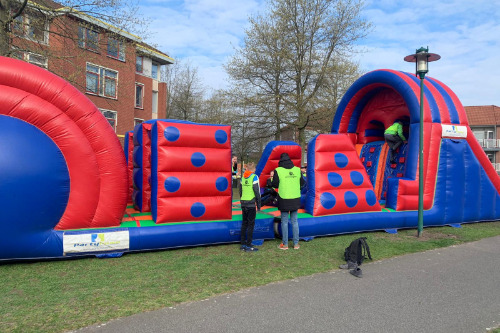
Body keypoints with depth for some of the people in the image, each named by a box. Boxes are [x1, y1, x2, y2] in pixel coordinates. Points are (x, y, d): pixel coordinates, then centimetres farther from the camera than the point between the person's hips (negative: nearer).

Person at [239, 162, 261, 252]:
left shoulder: (243, 177, 10)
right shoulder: (254, 177, -8)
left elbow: (240, 191, 14)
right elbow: (257, 192, -11)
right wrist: (259, 205, -5)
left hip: (243, 203, 6)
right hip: (251, 204, -6)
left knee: (244, 223, 13)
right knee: (251, 224, -1)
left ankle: (243, 244, 18)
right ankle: (248, 246, 0)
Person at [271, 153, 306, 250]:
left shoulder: (278, 170, -8)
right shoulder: (297, 169, 2)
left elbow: (275, 185, -2)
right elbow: (302, 183, 10)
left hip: (284, 200, -3)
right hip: (295, 199, 3)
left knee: (284, 222, 6)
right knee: (294, 221, 11)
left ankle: (285, 244, 11)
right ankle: (296, 244, 15)